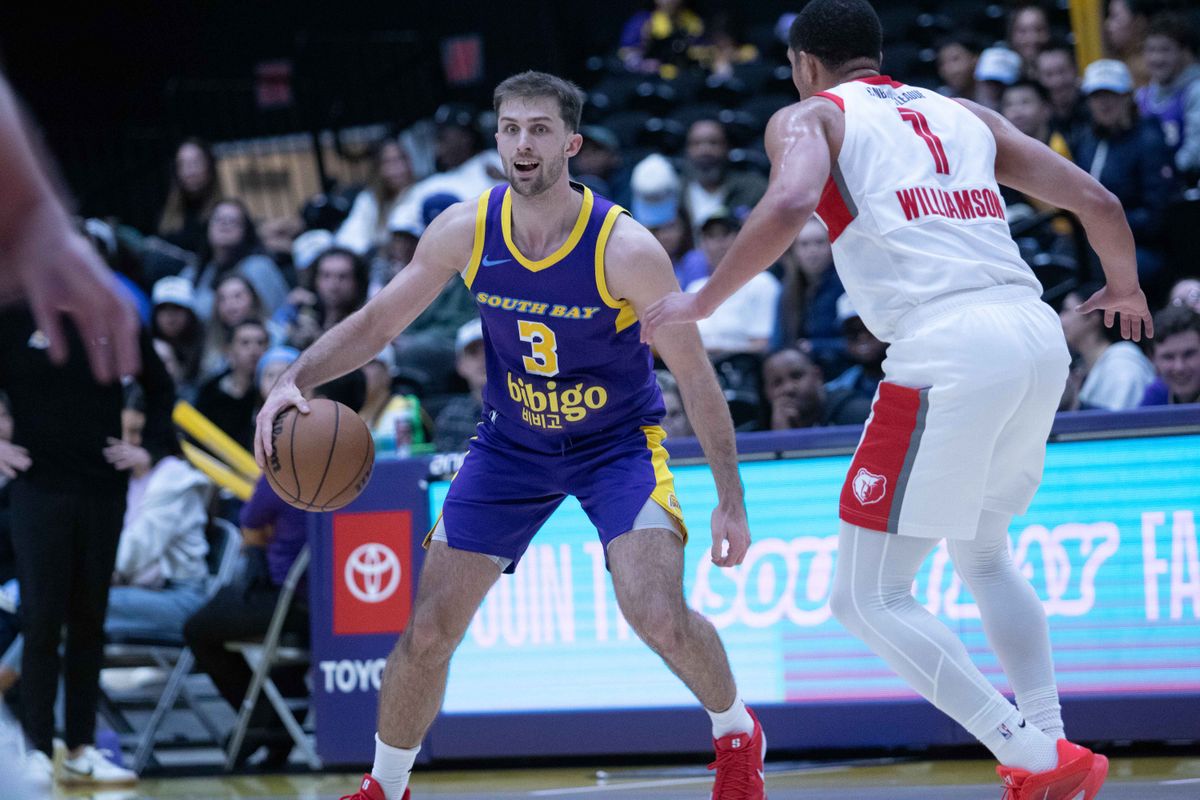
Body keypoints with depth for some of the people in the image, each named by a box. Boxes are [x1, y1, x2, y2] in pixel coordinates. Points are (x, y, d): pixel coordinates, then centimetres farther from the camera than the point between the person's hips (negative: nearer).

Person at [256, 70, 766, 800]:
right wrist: (297, 379, -21)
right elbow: (378, 322, -3)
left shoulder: (626, 249, -24)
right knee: (429, 631, 0)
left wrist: (731, 499, -18)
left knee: (660, 617, -22)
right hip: (512, 445, 3)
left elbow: (695, 376, -17)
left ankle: (738, 737, 9)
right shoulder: (467, 232, -15)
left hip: (618, 440, -3)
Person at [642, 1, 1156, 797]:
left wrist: (699, 303, -3)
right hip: (1038, 336, 7)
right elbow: (1098, 203, 22)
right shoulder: (964, 115, 26)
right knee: (984, 553, 30)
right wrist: (1124, 291, 42)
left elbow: (790, 206, -13)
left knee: (870, 598, 2)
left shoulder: (809, 117, 10)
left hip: (946, 348, -7)